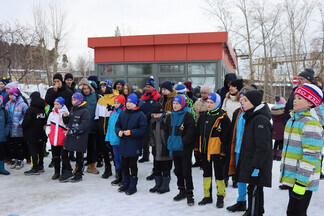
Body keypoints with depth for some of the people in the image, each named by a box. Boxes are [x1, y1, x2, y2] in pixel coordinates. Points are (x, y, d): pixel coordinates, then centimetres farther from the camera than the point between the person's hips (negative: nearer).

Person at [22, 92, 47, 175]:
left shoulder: (30, 109, -16)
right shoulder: (43, 109, 5)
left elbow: (26, 122, -17)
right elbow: (46, 121, 11)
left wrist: (22, 125, 1)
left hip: (32, 134, -7)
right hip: (41, 134, 7)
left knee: (33, 150, -2)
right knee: (40, 149, 14)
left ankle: (35, 168, -1)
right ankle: (40, 166, 23)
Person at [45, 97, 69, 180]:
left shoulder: (66, 114, -5)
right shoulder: (52, 114, 10)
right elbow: (48, 124, 18)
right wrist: (48, 133, 7)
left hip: (62, 140, -4)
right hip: (53, 139, 4)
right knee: (55, 156, 11)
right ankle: (56, 172, 21)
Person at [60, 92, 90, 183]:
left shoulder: (85, 111, -12)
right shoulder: (73, 109, 14)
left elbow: (84, 125, -21)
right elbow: (68, 122, 19)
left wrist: (73, 131, -23)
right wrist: (65, 117, -3)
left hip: (80, 137, -7)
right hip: (70, 136, 8)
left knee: (79, 155, 4)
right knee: (64, 152, 5)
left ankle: (78, 175, 18)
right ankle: (67, 172, 16)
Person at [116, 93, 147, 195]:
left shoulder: (140, 115, -8)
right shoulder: (122, 113, 10)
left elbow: (143, 129, -13)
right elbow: (117, 125, 17)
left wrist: (130, 132, -18)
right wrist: (118, 131, -5)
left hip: (134, 145, -6)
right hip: (123, 144, 6)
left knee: (133, 165, 2)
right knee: (124, 164, 14)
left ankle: (133, 186, 14)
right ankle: (126, 184, 29)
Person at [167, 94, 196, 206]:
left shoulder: (188, 116, -8)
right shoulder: (170, 117, 11)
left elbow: (190, 132, -14)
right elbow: (168, 132, 17)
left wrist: (182, 142, -18)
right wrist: (170, 144, 8)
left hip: (185, 149, -6)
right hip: (174, 149, 6)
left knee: (186, 172, -3)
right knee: (178, 171, 14)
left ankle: (189, 194, 8)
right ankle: (182, 191, 28)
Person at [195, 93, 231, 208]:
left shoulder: (223, 118, -10)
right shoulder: (203, 116, 8)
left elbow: (226, 136, -12)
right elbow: (199, 133, 14)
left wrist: (223, 152, -15)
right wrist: (197, 148, 11)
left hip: (217, 151, -6)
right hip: (204, 151, 6)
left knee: (219, 174, 6)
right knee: (206, 173, 14)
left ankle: (220, 197, 22)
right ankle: (207, 196, 27)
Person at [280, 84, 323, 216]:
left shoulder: (311, 124, -17)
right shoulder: (292, 121, 12)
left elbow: (311, 157, -20)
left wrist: (301, 183, -21)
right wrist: (283, 171, 22)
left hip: (304, 180, -9)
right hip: (291, 177, 9)